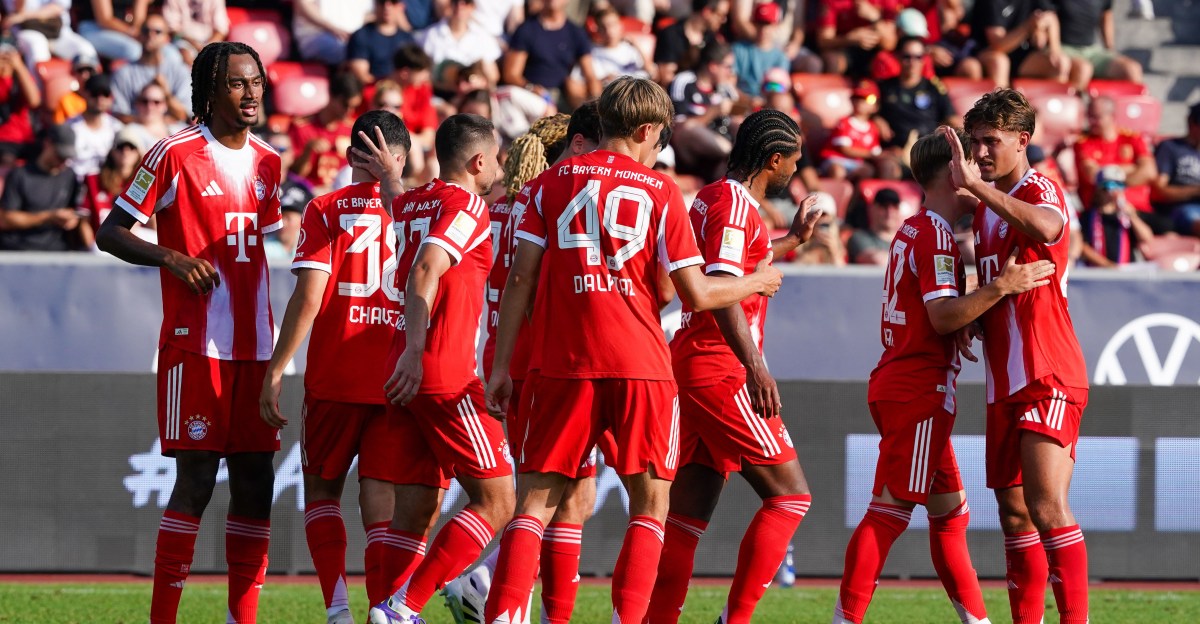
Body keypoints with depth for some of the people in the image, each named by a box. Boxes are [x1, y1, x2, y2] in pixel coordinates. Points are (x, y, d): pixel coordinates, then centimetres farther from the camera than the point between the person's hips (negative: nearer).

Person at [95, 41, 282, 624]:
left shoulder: (266, 163, 14)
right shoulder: (175, 155, -6)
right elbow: (110, 232, -4)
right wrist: (172, 259, -20)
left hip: (254, 346, 6)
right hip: (195, 344, -6)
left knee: (255, 481, 4)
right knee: (195, 479, -10)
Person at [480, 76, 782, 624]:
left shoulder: (552, 183, 8)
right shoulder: (659, 191, 2)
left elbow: (520, 280, 3)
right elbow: (696, 295, 1)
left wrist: (501, 366, 6)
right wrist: (755, 284, 19)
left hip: (563, 366, 2)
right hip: (640, 366, -2)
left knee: (536, 502, 3)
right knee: (650, 505, 7)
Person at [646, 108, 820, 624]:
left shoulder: (712, 196, 17)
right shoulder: (735, 203, -12)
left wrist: (793, 239, 49)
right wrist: (756, 366, -29)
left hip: (688, 364, 10)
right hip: (721, 371, -10)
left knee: (688, 513, 8)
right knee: (789, 495, -6)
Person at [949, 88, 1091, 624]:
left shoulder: (1039, 190, -8)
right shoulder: (986, 209, 18)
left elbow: (1045, 226, -35)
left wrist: (975, 184, -37)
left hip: (1047, 378, -9)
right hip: (1005, 383, 9)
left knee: (1047, 506, -17)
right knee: (1014, 513, 8)